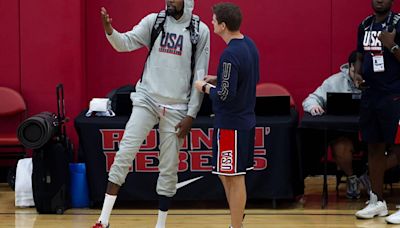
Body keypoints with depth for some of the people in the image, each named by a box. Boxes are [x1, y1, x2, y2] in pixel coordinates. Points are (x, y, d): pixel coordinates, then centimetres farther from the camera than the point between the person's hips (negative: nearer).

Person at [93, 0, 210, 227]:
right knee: (124, 155, -9)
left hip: (176, 108, 0)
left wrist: (191, 115, -4)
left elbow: (200, 76, -1)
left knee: (169, 168, 6)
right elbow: (126, 43, -7)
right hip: (146, 100, 1)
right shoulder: (154, 21, 2)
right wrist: (110, 31, -29)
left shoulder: (201, 30, -2)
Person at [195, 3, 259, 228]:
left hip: (231, 124, -9)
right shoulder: (250, 45, 6)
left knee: (235, 178, -1)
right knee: (227, 175, 18)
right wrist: (218, 79, 14)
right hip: (246, 119, 9)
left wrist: (205, 86, -6)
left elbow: (225, 95, -23)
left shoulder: (230, 55, -22)